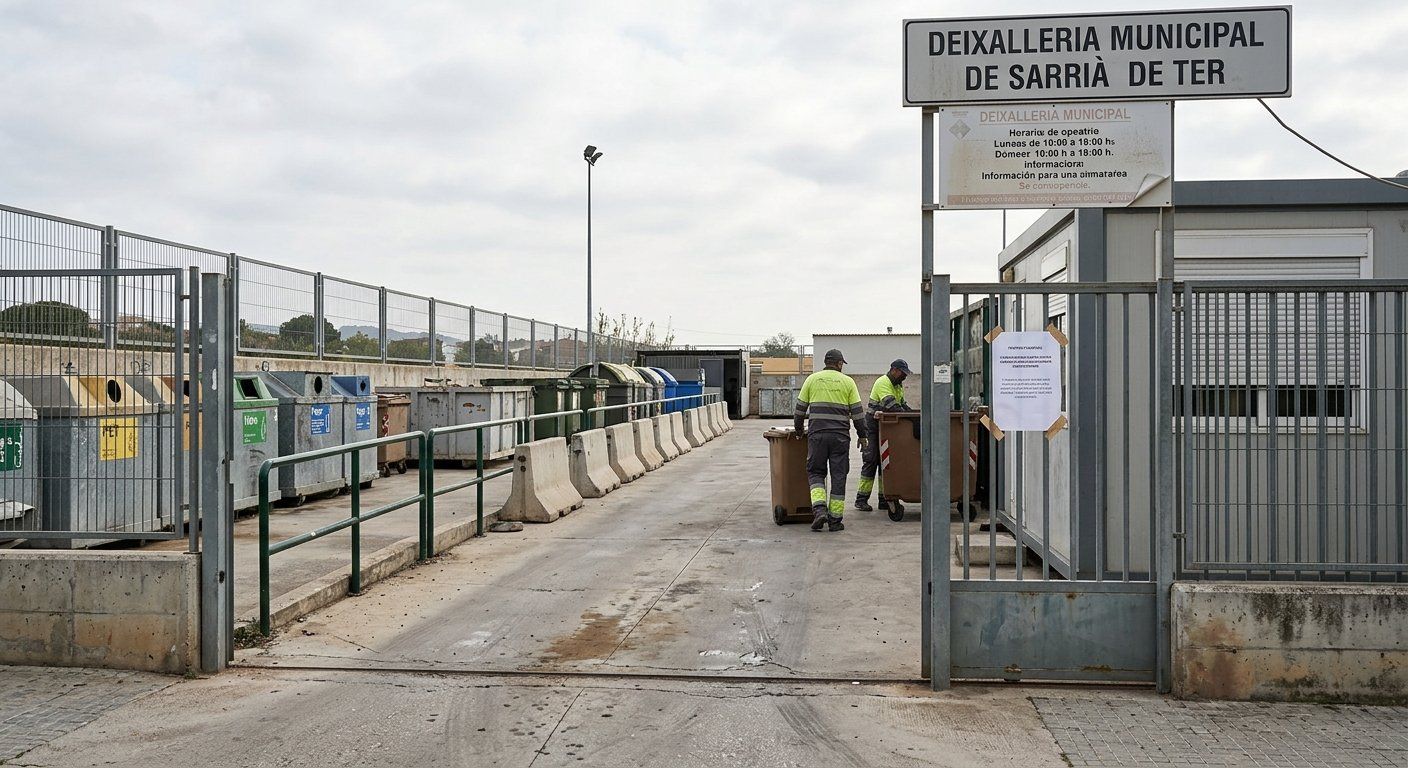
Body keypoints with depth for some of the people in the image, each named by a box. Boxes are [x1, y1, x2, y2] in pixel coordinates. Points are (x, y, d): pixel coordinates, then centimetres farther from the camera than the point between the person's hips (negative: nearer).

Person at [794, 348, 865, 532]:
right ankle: (835, 519, 8)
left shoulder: (812, 379, 8)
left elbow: (800, 408, 10)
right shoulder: (847, 381, 6)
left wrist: (798, 430, 23)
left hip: (817, 434, 0)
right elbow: (857, 412, 4)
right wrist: (862, 435, 12)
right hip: (840, 434, 0)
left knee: (815, 472, 11)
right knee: (838, 476, 7)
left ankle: (819, 509, -10)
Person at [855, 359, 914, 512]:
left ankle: (884, 499, 11)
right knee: (870, 461, -8)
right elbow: (891, 406, -27)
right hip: (873, 426, -9)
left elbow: (902, 404, 16)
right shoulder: (883, 383, -16)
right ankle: (861, 499, -3)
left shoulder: (898, 385, 14)